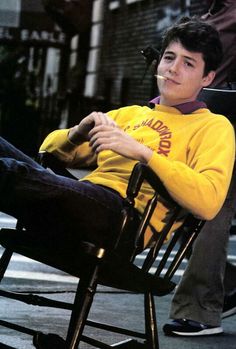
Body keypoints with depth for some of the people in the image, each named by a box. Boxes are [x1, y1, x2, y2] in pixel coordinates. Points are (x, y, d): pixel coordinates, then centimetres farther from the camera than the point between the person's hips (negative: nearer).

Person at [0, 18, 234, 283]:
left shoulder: (213, 127, 12)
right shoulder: (129, 114, 31)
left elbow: (209, 202, -9)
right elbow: (51, 149, 27)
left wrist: (142, 152, -14)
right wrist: (78, 134, 3)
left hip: (124, 214, -6)